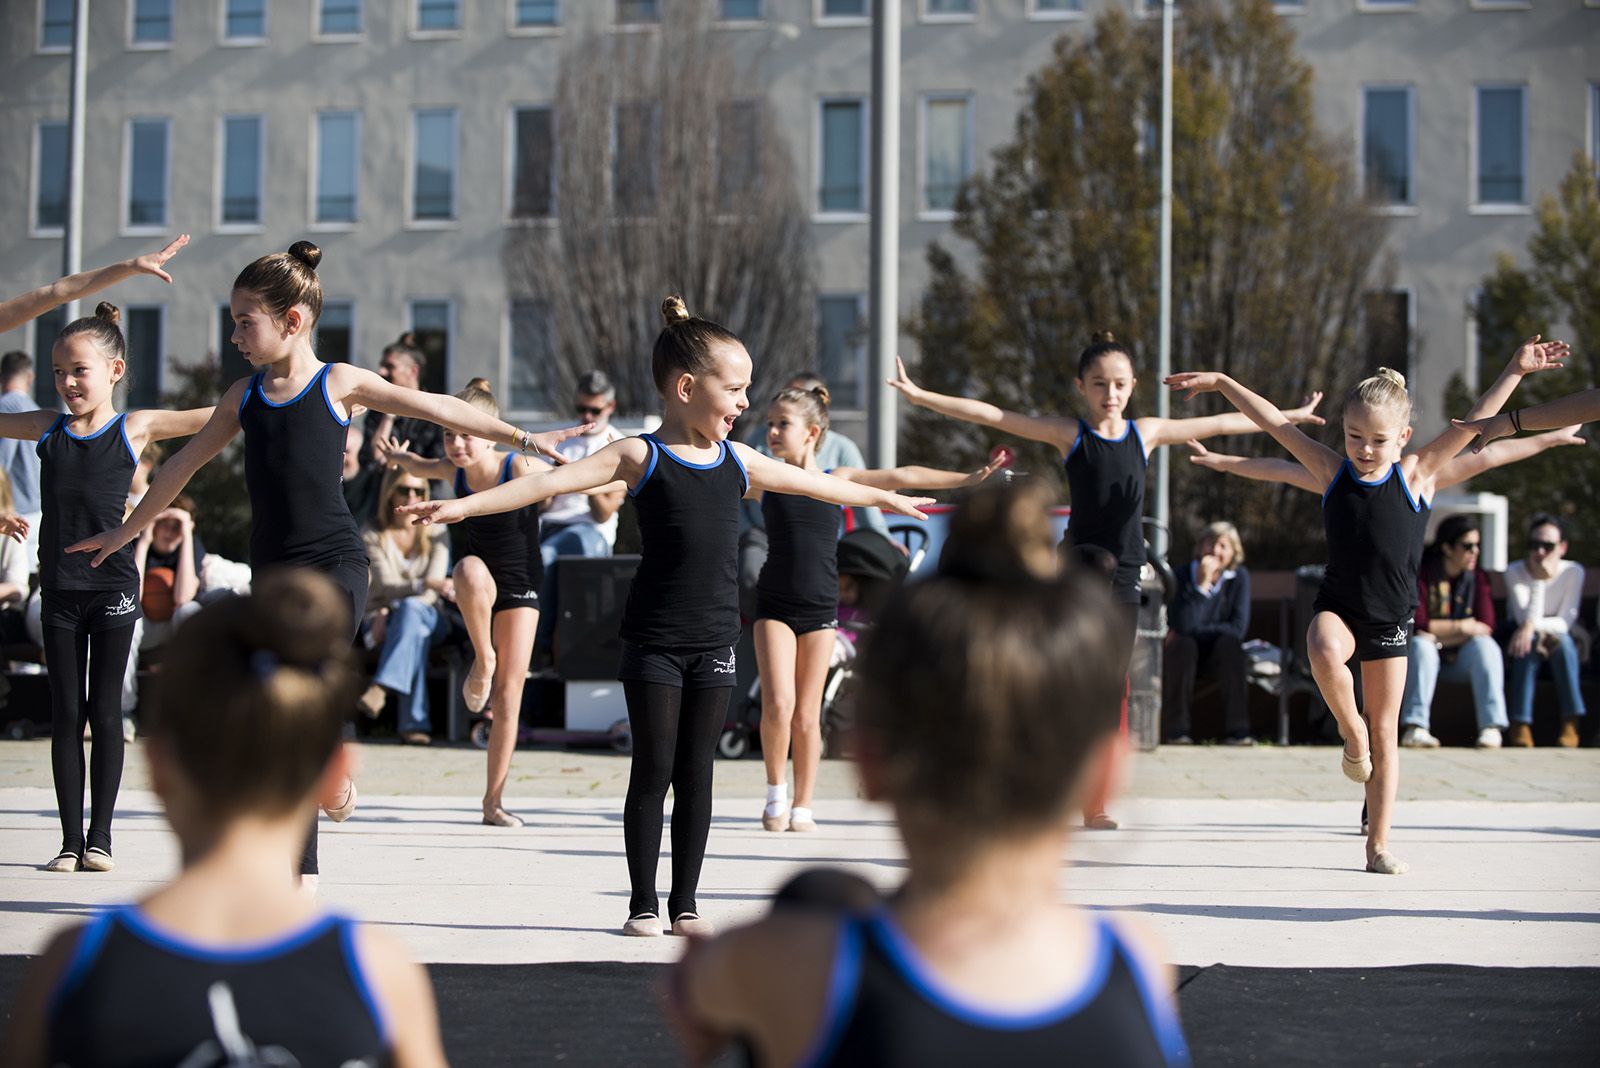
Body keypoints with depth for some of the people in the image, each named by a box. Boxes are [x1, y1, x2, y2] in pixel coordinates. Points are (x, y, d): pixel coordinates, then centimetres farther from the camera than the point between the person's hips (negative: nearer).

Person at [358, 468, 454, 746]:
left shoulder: (434, 536, 10)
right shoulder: (373, 537, 5)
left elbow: (435, 582, -6)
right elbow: (385, 586, -12)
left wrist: (392, 610, -22)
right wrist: (426, 584, -34)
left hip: (428, 618, 1)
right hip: (383, 620, -1)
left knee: (409, 609, -37)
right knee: (415, 633, -38)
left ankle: (382, 687, -55)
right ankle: (414, 723, -50)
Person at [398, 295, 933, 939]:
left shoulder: (739, 463, 8)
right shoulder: (640, 457, -7)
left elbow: (815, 483, 23)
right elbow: (551, 482, -16)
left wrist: (884, 498, 33)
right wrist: (465, 505, -26)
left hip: (714, 643, 4)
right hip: (653, 641, -4)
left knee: (697, 774, 7)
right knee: (653, 771, 1)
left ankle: (685, 903, 16)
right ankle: (643, 903, 11)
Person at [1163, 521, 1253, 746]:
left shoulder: (1239, 577, -6)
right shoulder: (1183, 575, -12)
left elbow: (1238, 628, -15)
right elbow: (1183, 625, -27)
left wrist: (1195, 632, -17)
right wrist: (1201, 585, -30)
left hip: (1219, 656, 1)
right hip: (1185, 654, -1)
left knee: (1229, 642, -30)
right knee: (1183, 643, -33)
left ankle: (1236, 731, -29)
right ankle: (1176, 731, -28)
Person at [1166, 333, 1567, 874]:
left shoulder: (1418, 475, -3)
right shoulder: (1332, 472, 0)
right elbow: (1276, 423, 1)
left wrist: (1514, 372, -8)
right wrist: (1221, 382, 2)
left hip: (1389, 620, 0)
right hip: (1337, 609, 0)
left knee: (1386, 734, 4)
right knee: (1324, 651, -37)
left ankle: (1378, 845, 12)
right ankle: (1350, 733, -11)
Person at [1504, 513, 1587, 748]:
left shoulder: (1573, 572, -7)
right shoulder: (1515, 572, -10)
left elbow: (1565, 622, -15)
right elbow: (1525, 619, -24)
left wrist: (1532, 626, -30)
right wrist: (1539, 579, -32)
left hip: (1560, 646, 1)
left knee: (1562, 640, -33)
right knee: (1529, 643, -34)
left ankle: (1571, 724, -36)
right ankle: (1521, 726, -41)